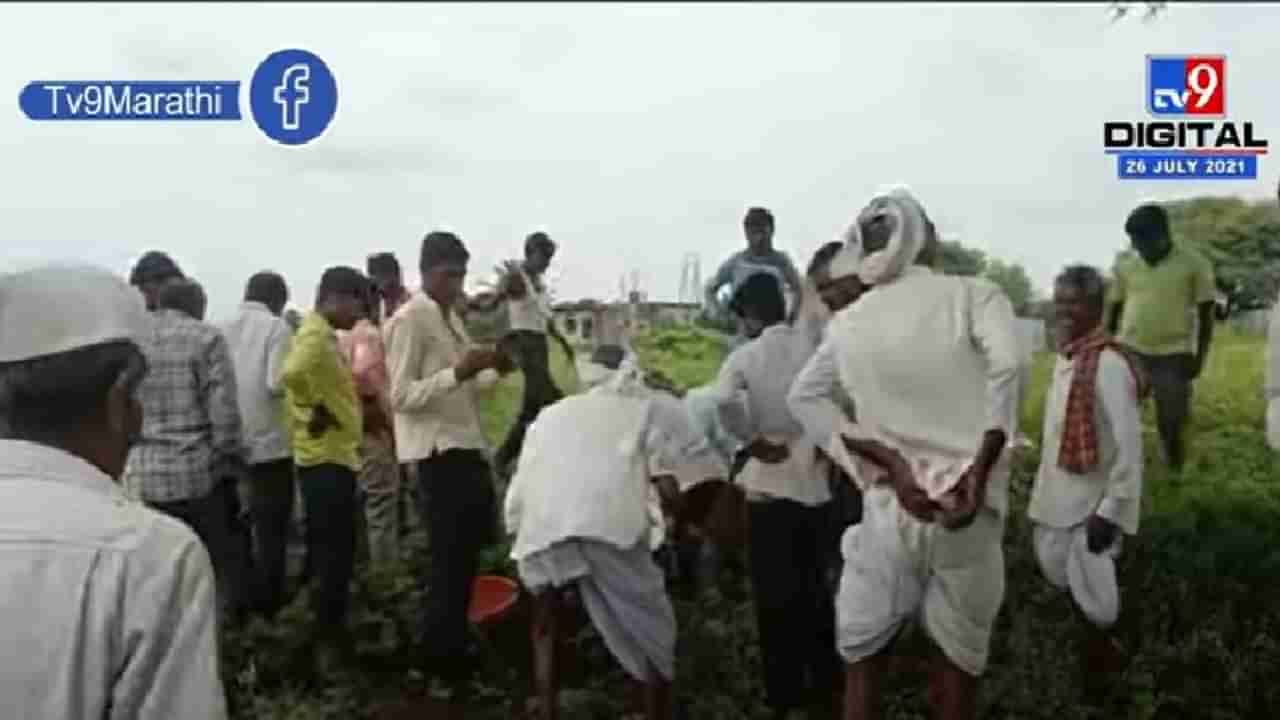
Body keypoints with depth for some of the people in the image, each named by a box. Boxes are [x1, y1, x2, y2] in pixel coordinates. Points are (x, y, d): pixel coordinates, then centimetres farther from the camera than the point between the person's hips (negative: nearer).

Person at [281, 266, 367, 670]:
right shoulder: (316, 336, -17)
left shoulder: (323, 336, 15)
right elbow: (293, 374, -35)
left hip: (332, 455, 10)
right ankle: (329, 642, 5)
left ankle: (330, 633, 29)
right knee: (334, 553, -4)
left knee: (331, 552, 17)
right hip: (327, 458, -10)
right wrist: (318, 410, -22)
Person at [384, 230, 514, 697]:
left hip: (468, 447, 9)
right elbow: (401, 396, -19)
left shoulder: (451, 318, 15)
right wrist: (458, 372, -28)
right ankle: (440, 662, 13)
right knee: (450, 559, -2)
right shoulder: (409, 321, -12)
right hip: (439, 454, -9)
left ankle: (454, 648, 34)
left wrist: (493, 372, 2)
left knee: (466, 553, 18)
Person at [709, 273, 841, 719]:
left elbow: (723, 400, -26)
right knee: (815, 586, 16)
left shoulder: (745, 355, -8)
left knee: (776, 593, 8)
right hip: (815, 483, 3)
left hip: (769, 485, -3)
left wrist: (753, 441, -12)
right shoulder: (816, 349, -1)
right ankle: (826, 684, 26)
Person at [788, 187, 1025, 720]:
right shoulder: (973, 294, -2)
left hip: (891, 503, 2)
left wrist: (893, 465, -10)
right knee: (961, 648, 15)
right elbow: (1007, 366, -20)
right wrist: (980, 470, -19)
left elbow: (804, 399, -6)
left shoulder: (848, 322, 6)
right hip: (967, 499, -1)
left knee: (862, 650, 17)